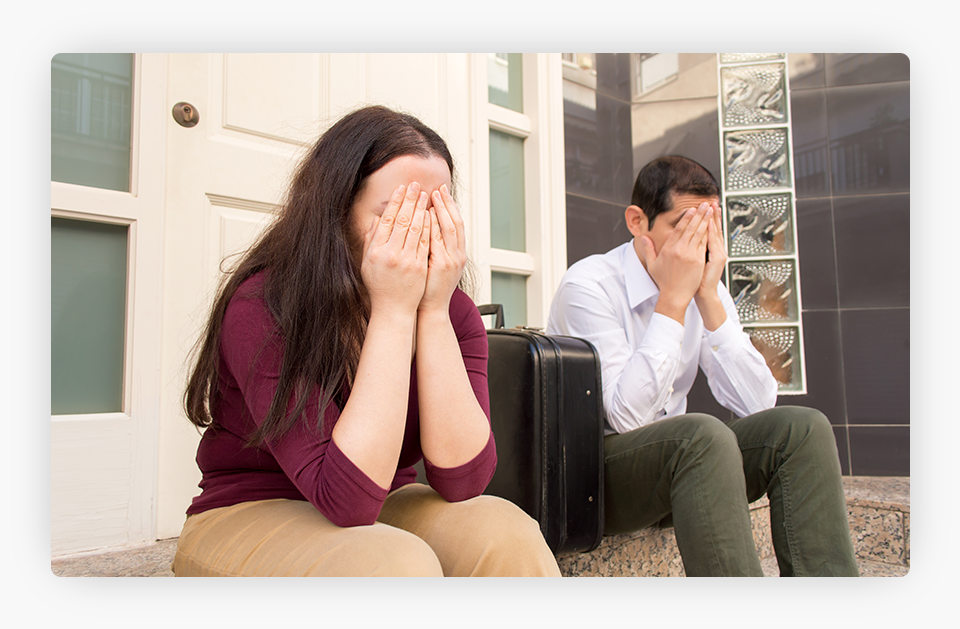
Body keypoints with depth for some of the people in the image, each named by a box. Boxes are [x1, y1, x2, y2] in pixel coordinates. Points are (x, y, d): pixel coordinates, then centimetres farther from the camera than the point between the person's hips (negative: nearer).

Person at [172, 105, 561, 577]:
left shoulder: (453, 312, -9)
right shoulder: (262, 306, -22)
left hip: (384, 513, 4)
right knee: (398, 563, -34)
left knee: (504, 533, -25)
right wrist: (393, 310, -31)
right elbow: (347, 498, -30)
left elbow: (461, 480, -21)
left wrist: (433, 310, -27)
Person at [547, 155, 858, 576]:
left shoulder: (704, 287, 5)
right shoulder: (588, 286, -14)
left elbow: (756, 404, -6)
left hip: (673, 461, 6)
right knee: (703, 434, -34)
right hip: (590, 475, -6)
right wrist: (673, 299, -23)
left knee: (801, 428, -15)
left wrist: (709, 298, -14)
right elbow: (627, 415, -25)